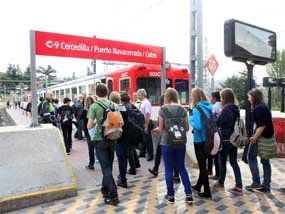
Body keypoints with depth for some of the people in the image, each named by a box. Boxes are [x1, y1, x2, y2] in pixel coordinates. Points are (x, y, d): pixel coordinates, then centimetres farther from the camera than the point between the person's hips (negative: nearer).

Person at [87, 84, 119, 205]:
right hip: (112, 139, 4)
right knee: (108, 166, 18)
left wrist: (96, 123, 7)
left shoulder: (94, 106, -10)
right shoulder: (114, 105, 1)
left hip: (100, 140, -4)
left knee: (106, 168, 1)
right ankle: (105, 189, 35)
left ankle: (113, 196, 0)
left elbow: (89, 126, -13)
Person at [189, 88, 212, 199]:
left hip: (200, 140, -8)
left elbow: (198, 126, -25)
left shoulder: (197, 109, -18)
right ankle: (198, 186, 37)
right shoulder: (209, 107, 5)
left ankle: (207, 192, 14)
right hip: (208, 139, 8)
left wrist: (190, 119, -10)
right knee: (203, 164, 20)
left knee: (202, 165, 4)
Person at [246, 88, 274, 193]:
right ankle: (266, 185, 19)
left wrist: (255, 137, -19)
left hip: (261, 137, -9)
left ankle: (256, 182, 5)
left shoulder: (258, 108, -16)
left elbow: (262, 125, -23)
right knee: (265, 160, 12)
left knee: (251, 157, 4)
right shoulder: (263, 106, 14)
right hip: (267, 137, 9)